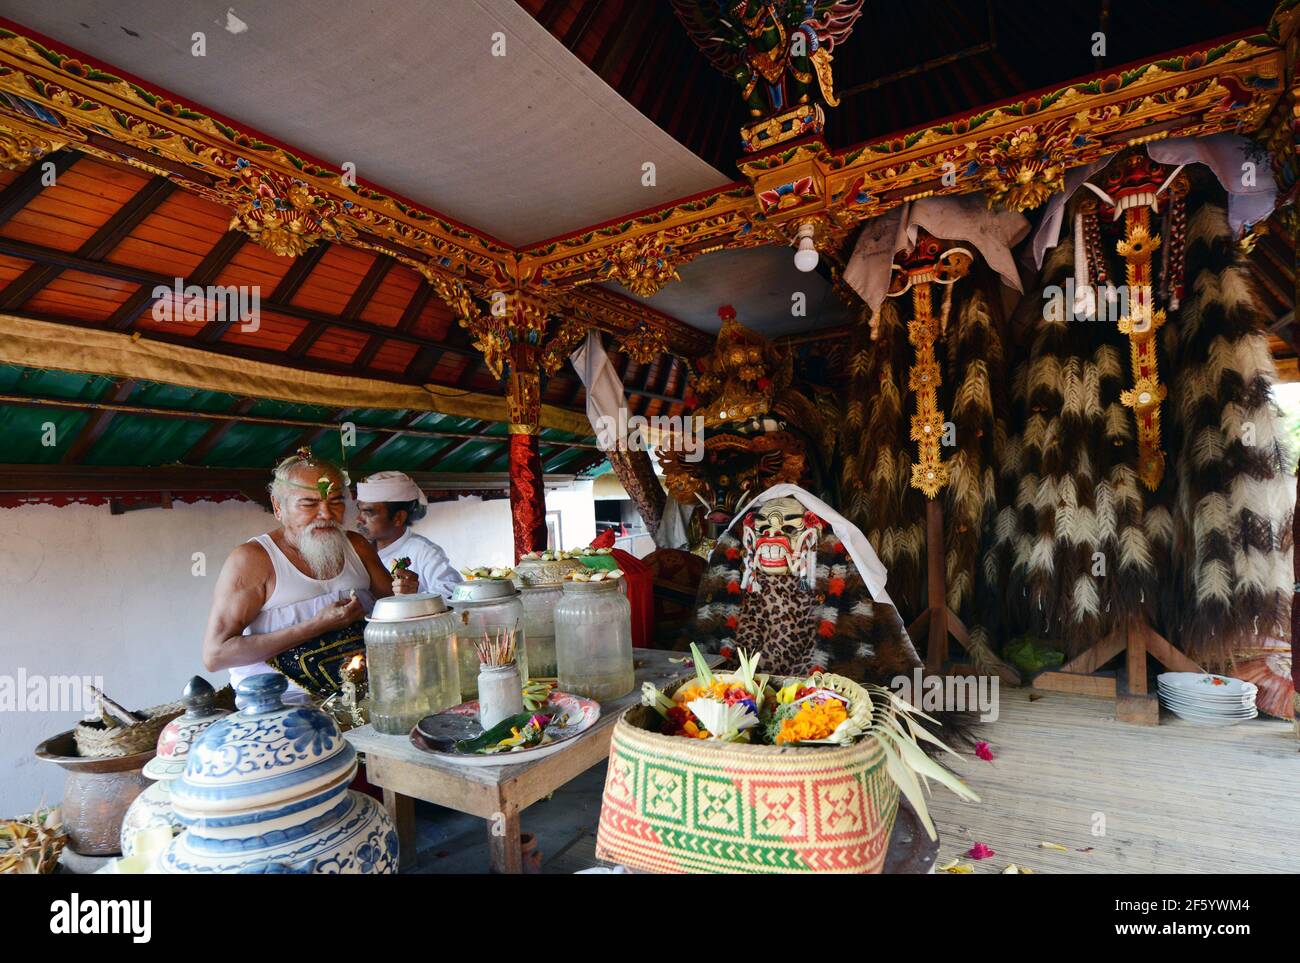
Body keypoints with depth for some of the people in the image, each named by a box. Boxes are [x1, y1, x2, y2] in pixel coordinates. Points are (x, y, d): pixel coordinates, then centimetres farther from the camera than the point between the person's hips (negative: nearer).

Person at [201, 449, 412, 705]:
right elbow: (214, 655, -15)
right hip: (283, 705, -1)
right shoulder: (251, 558, -9)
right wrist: (318, 625, -21)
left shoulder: (356, 546, 6)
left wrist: (403, 597, -10)